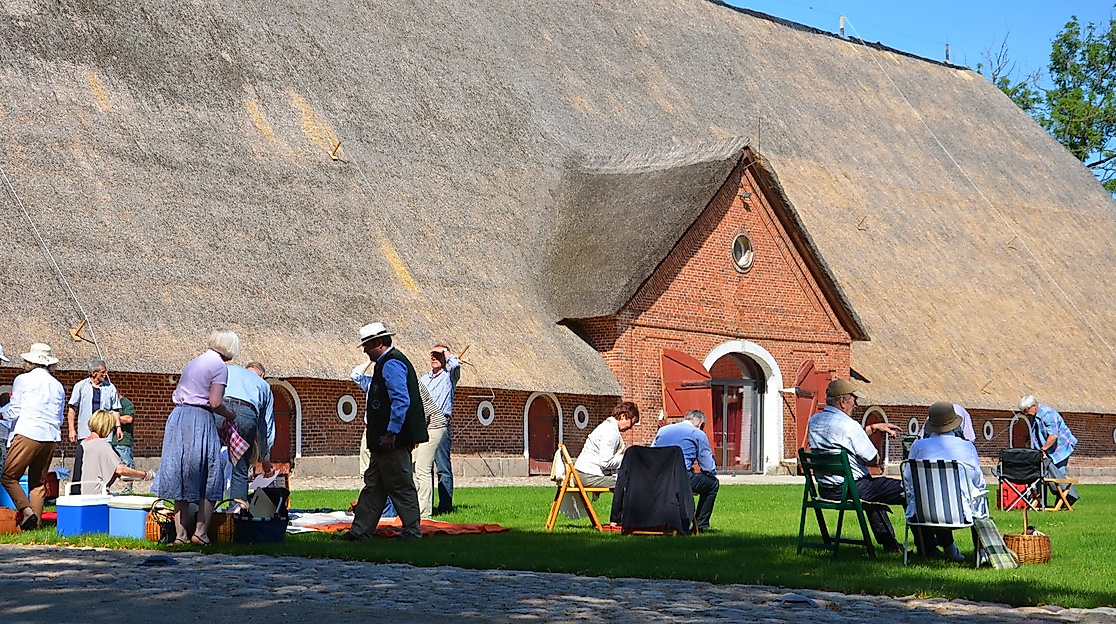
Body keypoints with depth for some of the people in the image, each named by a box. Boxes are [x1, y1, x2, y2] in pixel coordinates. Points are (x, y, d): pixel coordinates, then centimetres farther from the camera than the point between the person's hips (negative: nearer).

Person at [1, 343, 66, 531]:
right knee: (38, 481, 12)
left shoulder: (23, 380, 3)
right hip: (51, 438, 5)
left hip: (28, 434, -5)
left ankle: (27, 511, -17)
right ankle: (36, 520, 6)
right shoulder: (58, 385, 17)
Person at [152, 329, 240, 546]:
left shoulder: (194, 363, 19)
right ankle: (200, 532, 0)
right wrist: (230, 415, 1)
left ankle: (180, 534, 8)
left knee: (180, 479, 9)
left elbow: (176, 395, 18)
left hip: (177, 418, 7)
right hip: (200, 420, -7)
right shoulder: (219, 367, -5)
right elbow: (215, 402, -15)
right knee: (210, 479, 4)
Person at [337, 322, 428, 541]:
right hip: (384, 441, 11)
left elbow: (401, 400, -23)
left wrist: (391, 433, -25)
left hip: (392, 439, -11)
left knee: (401, 486, -5)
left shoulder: (392, 364, -14)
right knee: (373, 486, 12)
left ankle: (412, 532, 0)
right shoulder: (387, 363, 20)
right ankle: (360, 531, 16)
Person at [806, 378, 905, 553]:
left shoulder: (814, 421, 6)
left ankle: (889, 544, 43)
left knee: (874, 485, 38)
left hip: (825, 489, 9)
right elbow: (874, 459, -12)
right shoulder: (847, 424, -19)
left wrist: (875, 427, 24)